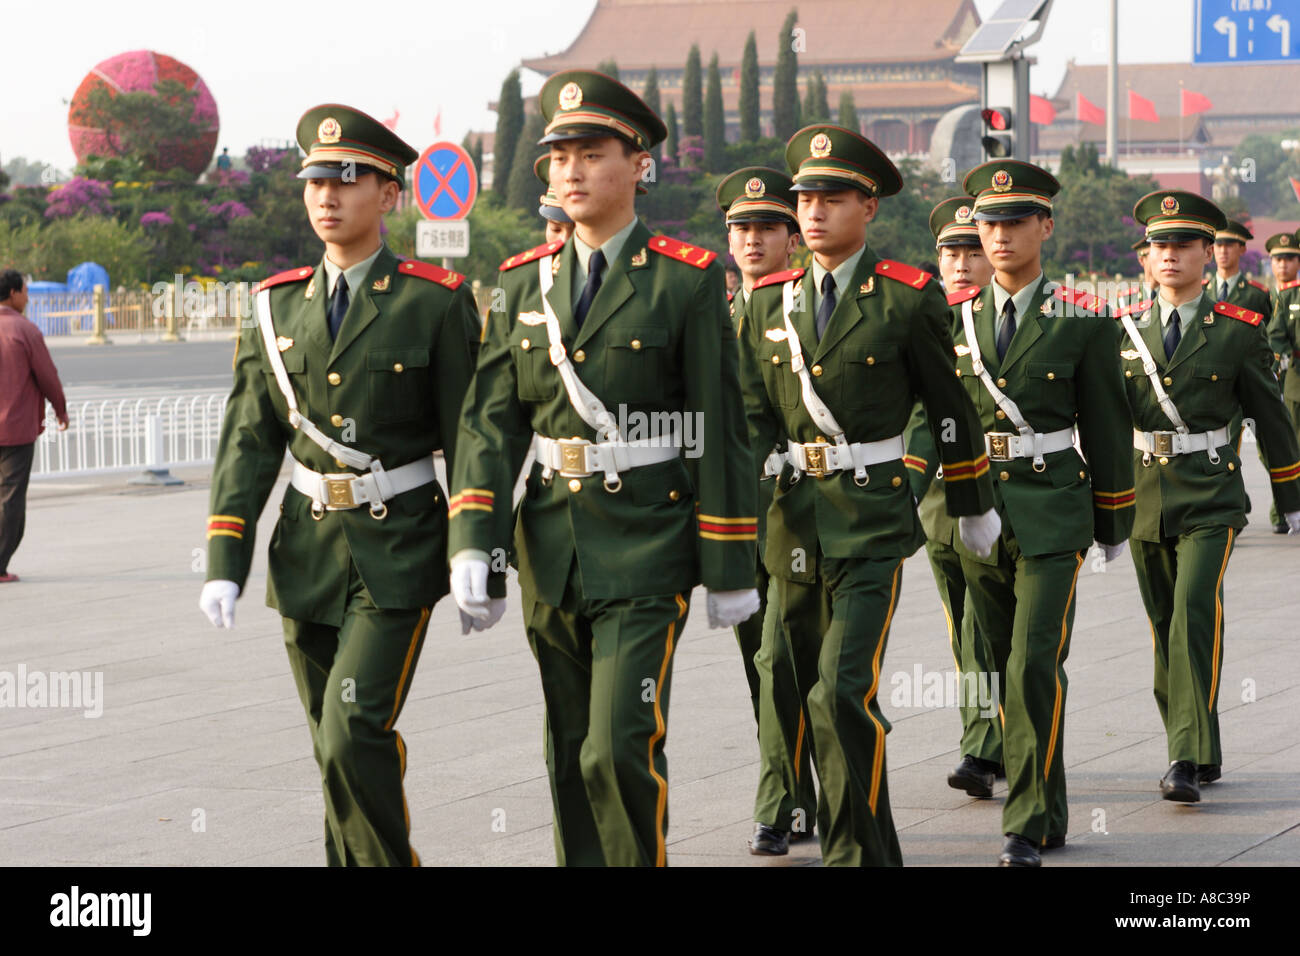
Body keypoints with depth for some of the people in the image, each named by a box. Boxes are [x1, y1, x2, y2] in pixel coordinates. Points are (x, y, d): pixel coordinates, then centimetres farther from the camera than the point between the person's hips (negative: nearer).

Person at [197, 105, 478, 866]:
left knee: (357, 731, -16)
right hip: (309, 547, 5)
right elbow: (249, 441, 6)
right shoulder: (279, 305, 7)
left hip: (399, 552, -5)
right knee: (336, 746, 10)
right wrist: (225, 564, -1)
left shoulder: (436, 303, -6)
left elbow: (470, 439, -5)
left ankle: (391, 860, 0)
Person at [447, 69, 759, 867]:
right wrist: (474, 544, -8)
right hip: (551, 544, 5)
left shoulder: (688, 281, -4)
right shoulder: (525, 284, 9)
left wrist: (730, 568, -6)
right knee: (570, 754, 11)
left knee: (621, 749, -13)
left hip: (648, 544, -5)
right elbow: (492, 419, 4)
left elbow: (720, 429, -5)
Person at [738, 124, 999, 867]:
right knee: (821, 700, 12)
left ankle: (856, 852, -11)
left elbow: (951, 410, 5)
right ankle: (874, 852, 28)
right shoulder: (771, 302, 9)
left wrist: (975, 505, 12)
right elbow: (754, 417, 10)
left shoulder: (908, 298, -4)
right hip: (796, 522, 5)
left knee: (845, 690, -19)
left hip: (875, 522, -5)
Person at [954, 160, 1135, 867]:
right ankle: (1048, 812, 25)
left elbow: (1106, 428, 3)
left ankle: (1026, 829, -10)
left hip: (1054, 515, -4)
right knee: (1007, 668, 11)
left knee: (1035, 663, -14)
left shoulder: (1083, 322, -3)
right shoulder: (955, 319, 6)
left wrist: (1115, 524, 7)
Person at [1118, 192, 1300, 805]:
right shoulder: (1126, 333, 7)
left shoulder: (1237, 331, -1)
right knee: (1165, 632, 10)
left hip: (1210, 501, -4)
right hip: (1144, 499, 4)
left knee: (1196, 618, -19)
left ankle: (1186, 761, -20)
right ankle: (1200, 754, 24)